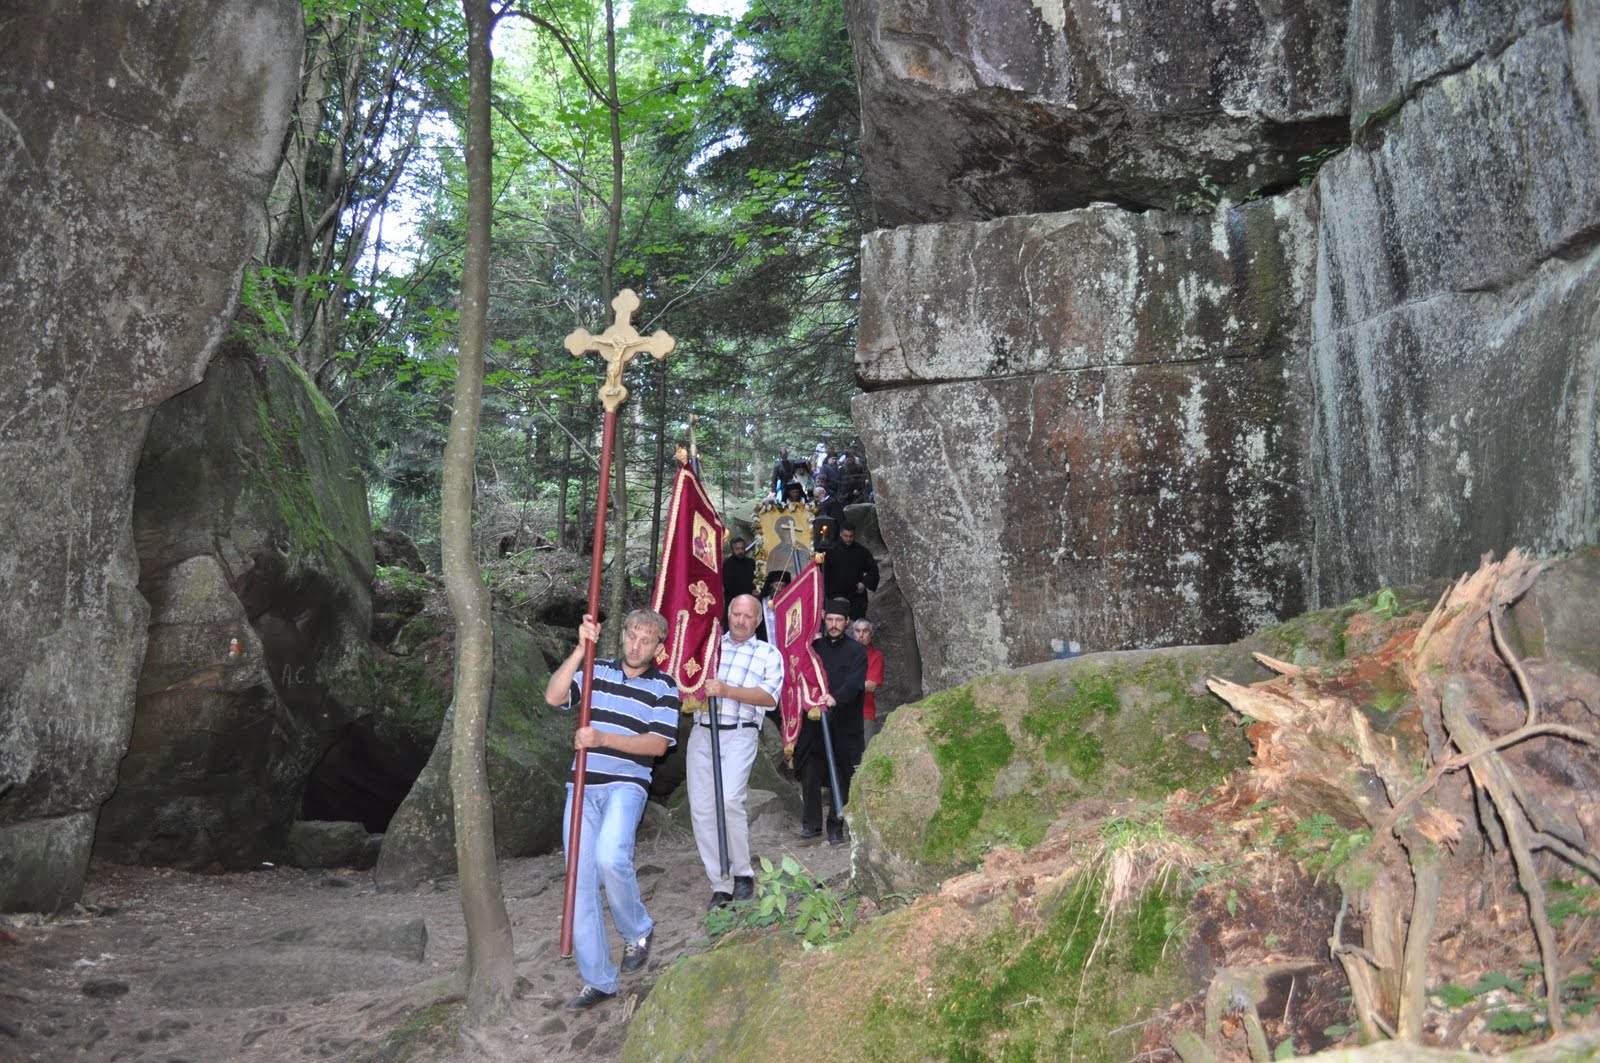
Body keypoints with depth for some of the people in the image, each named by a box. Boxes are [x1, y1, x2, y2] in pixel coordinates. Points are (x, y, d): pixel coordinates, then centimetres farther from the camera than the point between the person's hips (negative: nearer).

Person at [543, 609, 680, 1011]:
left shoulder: (664, 687, 3)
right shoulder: (595, 671, 9)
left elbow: (658, 744, -7)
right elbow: (553, 696, -7)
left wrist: (602, 739, -17)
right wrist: (580, 649, -16)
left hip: (626, 785, -3)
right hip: (583, 786, 3)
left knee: (610, 858, -29)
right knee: (580, 880, 1)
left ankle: (637, 932, 1)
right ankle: (598, 981, 13)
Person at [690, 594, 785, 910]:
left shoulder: (769, 654, 10)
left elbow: (770, 696, -5)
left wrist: (727, 690, -16)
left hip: (739, 734, -4)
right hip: (701, 733, 4)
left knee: (729, 801, -21)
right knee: (701, 809, -1)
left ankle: (743, 873, -3)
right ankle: (720, 885, 7)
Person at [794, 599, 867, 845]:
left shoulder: (856, 650, 2)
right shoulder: (815, 646, 12)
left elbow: (855, 683, -15)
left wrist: (836, 698, -31)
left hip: (843, 725, -2)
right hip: (814, 722, 2)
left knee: (841, 777, 4)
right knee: (810, 774, 0)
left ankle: (835, 827, 15)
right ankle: (811, 823, 13)